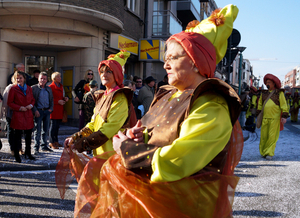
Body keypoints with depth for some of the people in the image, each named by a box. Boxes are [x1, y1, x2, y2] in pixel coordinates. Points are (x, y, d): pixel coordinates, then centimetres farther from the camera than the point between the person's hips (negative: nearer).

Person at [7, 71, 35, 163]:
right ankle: (16, 155, 9)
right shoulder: (13, 89, -2)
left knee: (28, 135, 11)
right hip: (18, 115, -4)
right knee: (17, 135, -1)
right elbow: (9, 103, -3)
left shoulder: (29, 88, 11)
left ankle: (28, 153, 24)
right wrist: (19, 108, -14)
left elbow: (33, 99, 19)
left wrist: (31, 105, -3)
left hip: (28, 115, 4)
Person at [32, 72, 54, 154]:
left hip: (47, 111, 5)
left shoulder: (49, 89, 14)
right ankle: (36, 148, 3)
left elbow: (51, 100, 19)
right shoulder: (33, 88, -1)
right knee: (37, 130, -2)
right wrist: (35, 110, -14)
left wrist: (51, 108, 4)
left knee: (46, 130, 10)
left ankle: (44, 146, 21)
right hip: (38, 111, -5)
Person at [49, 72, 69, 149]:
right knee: (53, 125, -5)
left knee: (57, 125, 10)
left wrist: (65, 98, 6)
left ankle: (56, 141, 17)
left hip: (60, 110, 7)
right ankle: (51, 142, 1)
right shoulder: (51, 87, -8)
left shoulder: (61, 86, 18)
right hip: (54, 109, -7)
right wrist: (58, 101, -17)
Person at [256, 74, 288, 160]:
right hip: (265, 118, 4)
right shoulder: (263, 93, 13)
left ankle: (270, 153, 0)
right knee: (264, 136, 2)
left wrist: (284, 116, -10)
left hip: (275, 119, -3)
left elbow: (284, 105, -3)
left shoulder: (279, 93, 1)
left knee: (272, 136, -5)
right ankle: (263, 152, 12)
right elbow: (260, 104, 20)